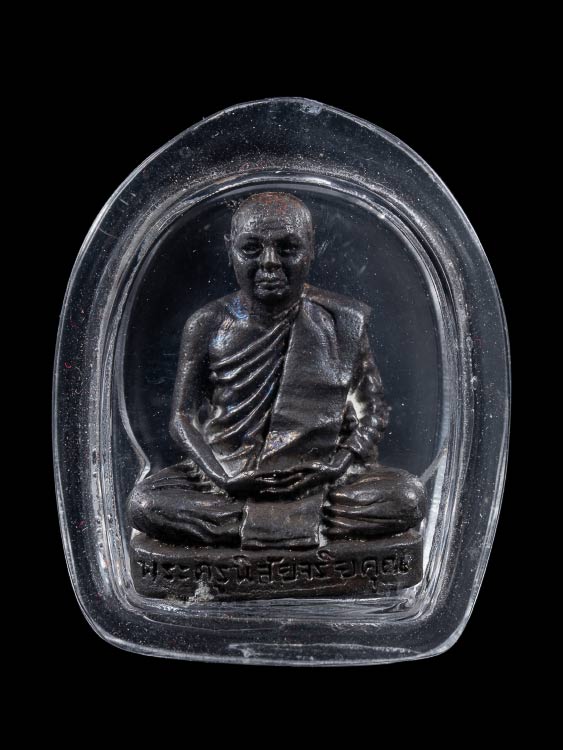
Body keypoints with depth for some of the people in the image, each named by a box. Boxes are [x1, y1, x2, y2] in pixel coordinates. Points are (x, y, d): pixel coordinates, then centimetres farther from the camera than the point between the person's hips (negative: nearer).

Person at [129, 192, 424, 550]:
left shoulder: (342, 322, 1)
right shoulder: (208, 325, 1)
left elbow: (371, 412, 5)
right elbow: (184, 416, 2)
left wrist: (339, 466, -14)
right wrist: (220, 476, -16)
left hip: (318, 477, 0)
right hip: (229, 476, 1)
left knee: (407, 496, -25)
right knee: (145, 503, -25)